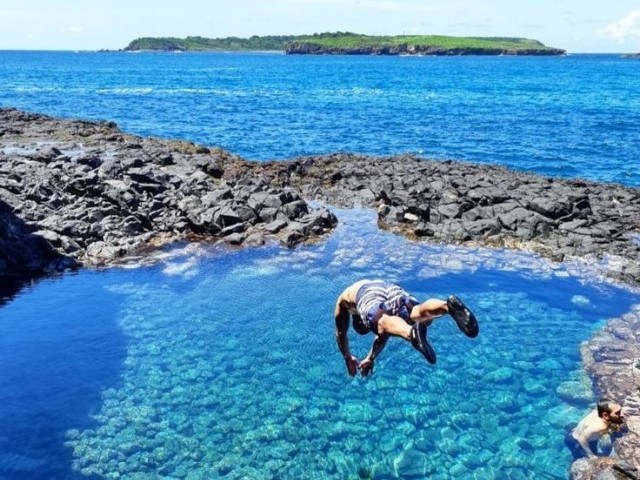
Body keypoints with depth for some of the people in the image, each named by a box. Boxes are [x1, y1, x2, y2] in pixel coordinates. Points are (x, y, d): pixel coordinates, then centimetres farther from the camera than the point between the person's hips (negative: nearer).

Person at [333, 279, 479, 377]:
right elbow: (383, 334, 52)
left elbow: (341, 333, 45)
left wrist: (348, 358, 56)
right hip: (393, 289, 4)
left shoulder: (344, 298, 44)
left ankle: (412, 332, -66)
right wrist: (370, 358, 57)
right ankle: (449, 305, -55)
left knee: (385, 323, -33)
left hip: (369, 297, -3)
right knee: (418, 314, -23)